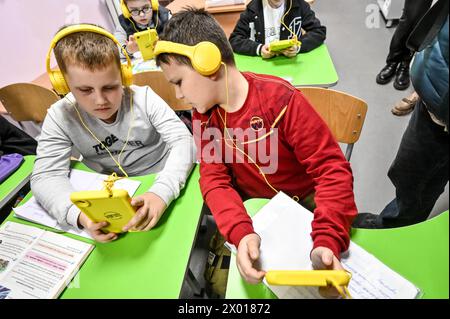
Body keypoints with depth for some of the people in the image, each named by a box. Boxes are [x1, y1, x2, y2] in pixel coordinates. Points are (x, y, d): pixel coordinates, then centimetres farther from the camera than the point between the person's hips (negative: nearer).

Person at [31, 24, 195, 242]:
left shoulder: (144, 98, -16)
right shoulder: (60, 117, -12)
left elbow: (183, 142, -22)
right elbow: (46, 175, -16)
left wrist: (162, 192, -41)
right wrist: (80, 214, -38)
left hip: (160, 182, -1)